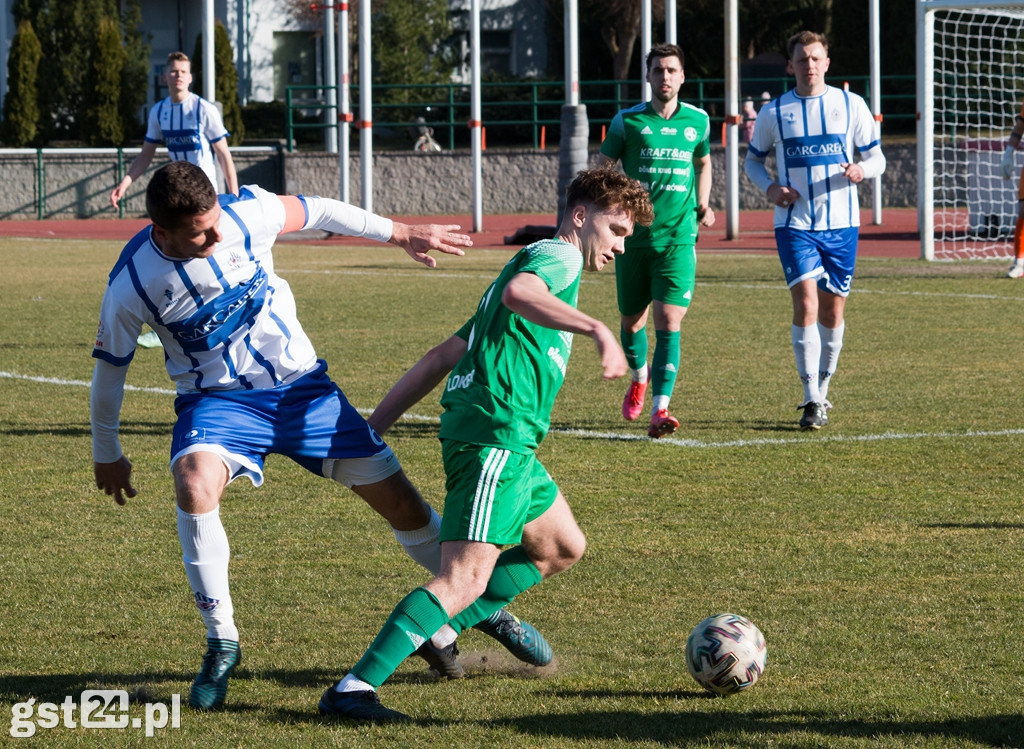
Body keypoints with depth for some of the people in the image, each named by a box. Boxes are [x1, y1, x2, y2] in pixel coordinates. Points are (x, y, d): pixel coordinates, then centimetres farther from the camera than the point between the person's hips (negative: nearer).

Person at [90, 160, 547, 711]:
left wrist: (403, 234, 12)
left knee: (396, 496, 4)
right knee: (194, 484, -34)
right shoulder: (131, 286, -22)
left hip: (300, 384, 2)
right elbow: (110, 366, -3)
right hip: (217, 400, -2)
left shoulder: (246, 213, -19)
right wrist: (106, 453, 8)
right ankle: (221, 642, -17)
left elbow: (317, 212, 2)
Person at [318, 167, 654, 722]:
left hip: (508, 442, 10)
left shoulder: (540, 261, 30)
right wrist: (597, 330, -34)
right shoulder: (559, 255, 1)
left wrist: (374, 424, 21)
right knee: (467, 580, -19)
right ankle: (353, 688, -28)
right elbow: (518, 291, -26)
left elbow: (443, 355, 25)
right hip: (497, 433, -10)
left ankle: (437, 630, 21)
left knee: (563, 549, 25)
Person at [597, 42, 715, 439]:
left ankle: (659, 410, -18)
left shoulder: (697, 120, 6)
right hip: (634, 237, 0)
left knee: (669, 322, -14)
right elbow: (601, 168, 5)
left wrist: (703, 204, 10)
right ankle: (639, 379, 45)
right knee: (631, 320, 13)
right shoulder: (628, 121, -1)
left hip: (678, 238, 0)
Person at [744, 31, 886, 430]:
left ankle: (822, 391, 25)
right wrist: (770, 186, -6)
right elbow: (753, 159, 15)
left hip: (841, 222, 1)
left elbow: (876, 158, 7)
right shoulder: (773, 113, 2)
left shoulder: (851, 105, 2)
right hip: (794, 223, -1)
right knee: (806, 301, -16)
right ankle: (812, 401, -15)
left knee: (833, 308, 7)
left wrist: (861, 170, -17)